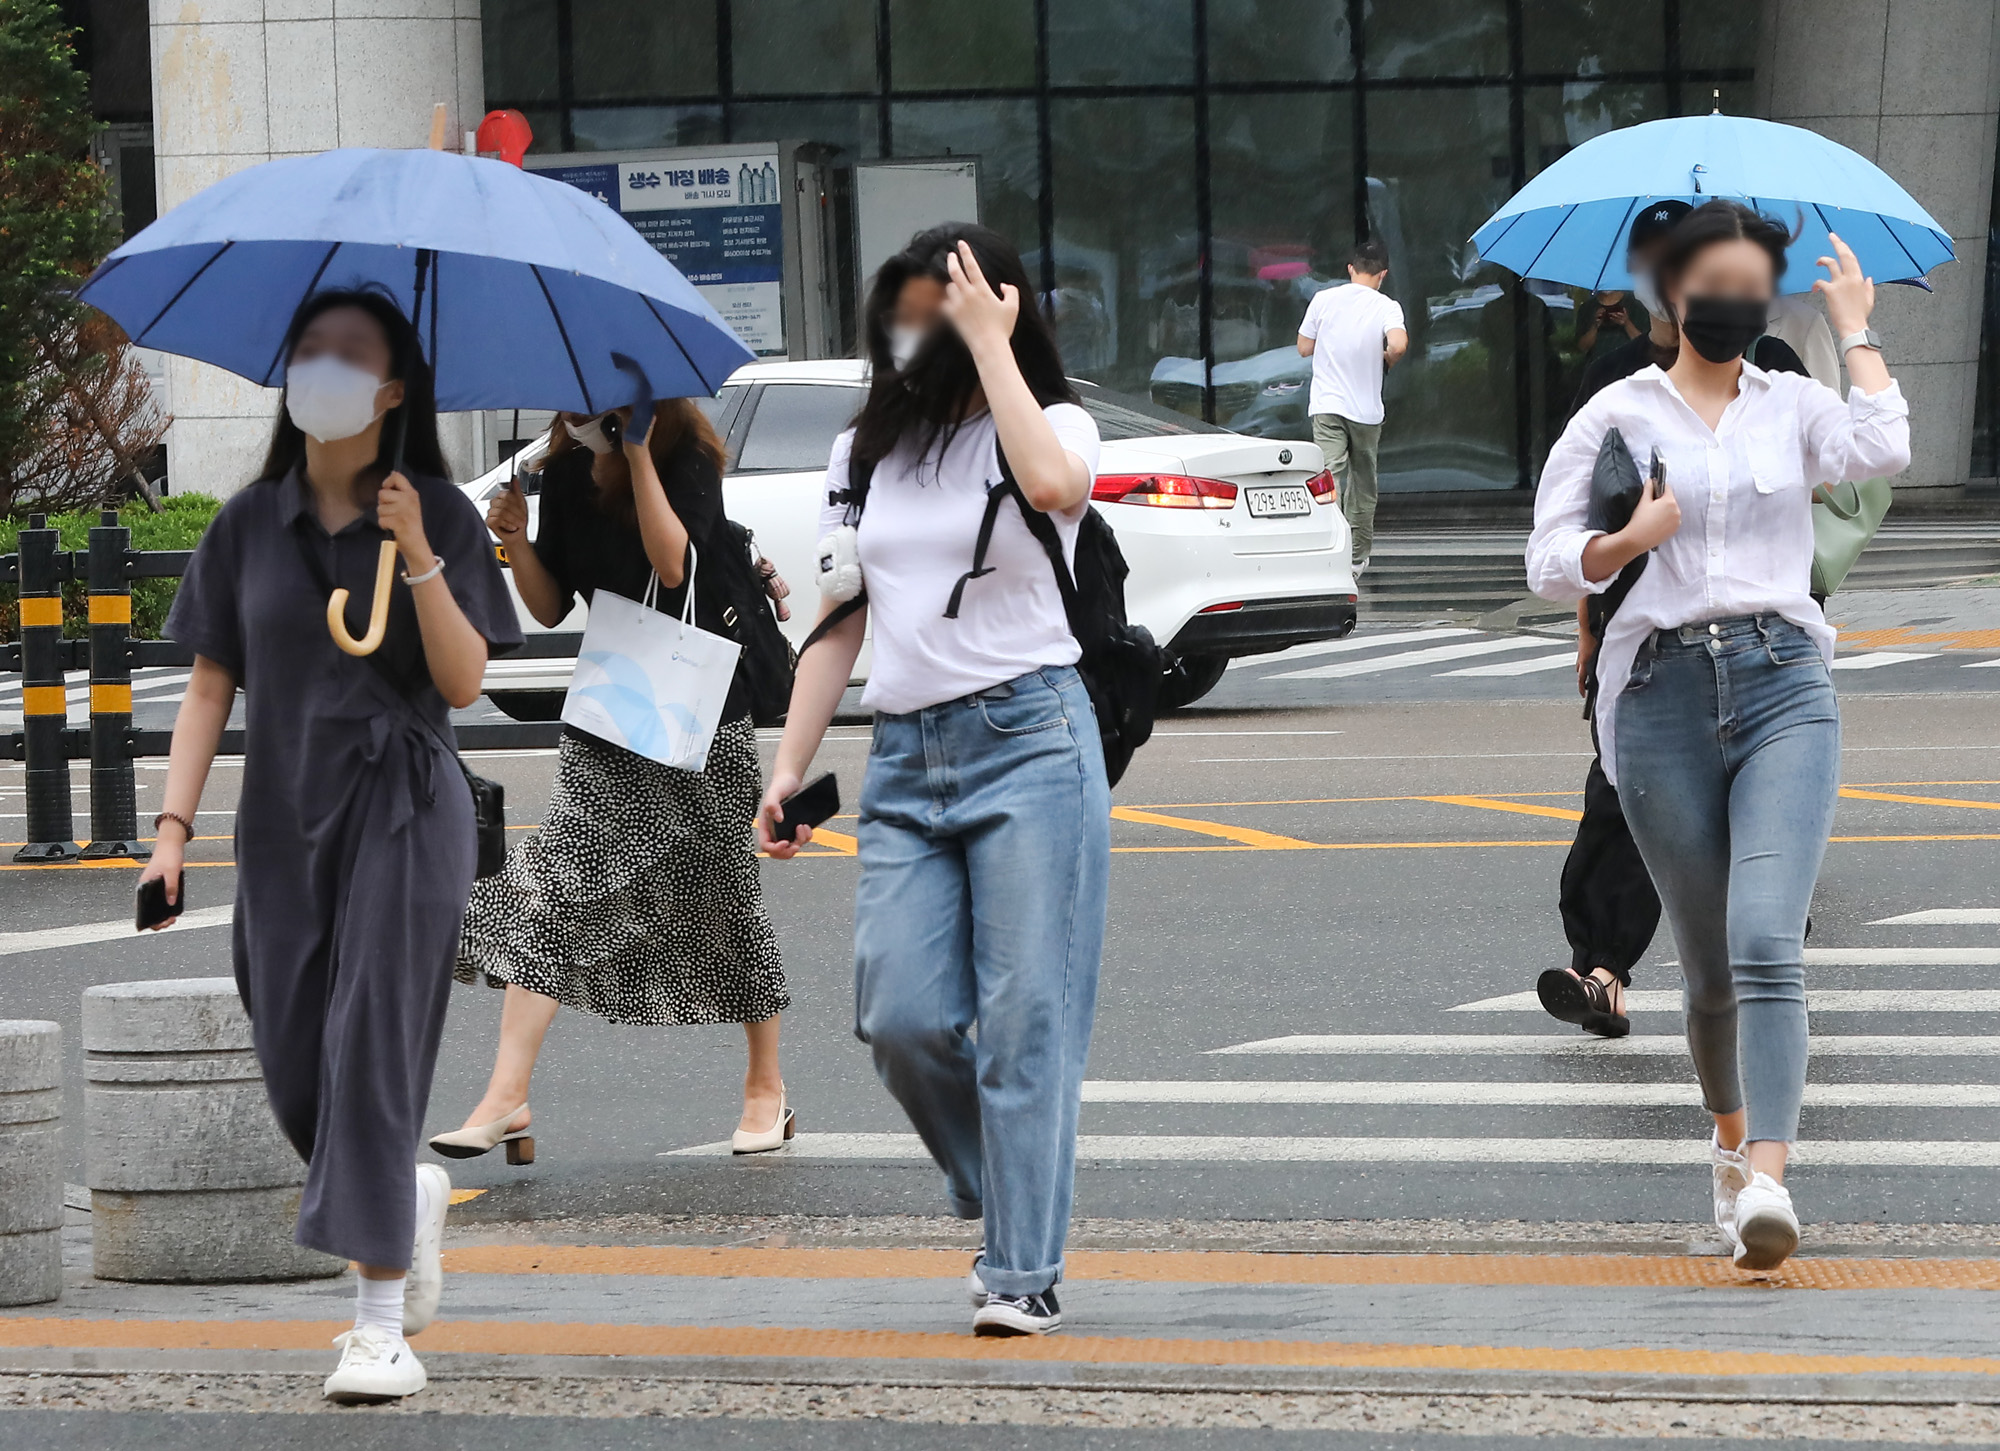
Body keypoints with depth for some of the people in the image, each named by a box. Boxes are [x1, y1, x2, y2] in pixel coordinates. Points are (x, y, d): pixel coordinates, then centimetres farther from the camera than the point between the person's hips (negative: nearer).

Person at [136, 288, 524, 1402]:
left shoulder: (438, 514, 1)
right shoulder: (252, 525, 8)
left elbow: (464, 682, -6)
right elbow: (211, 686, 9)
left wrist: (417, 557, -17)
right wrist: (174, 825, 0)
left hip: (403, 809, -4)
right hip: (284, 816, 4)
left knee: (373, 1041, -13)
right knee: (295, 1067, 2)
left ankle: (383, 1319, -14)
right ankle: (414, 1193, 35)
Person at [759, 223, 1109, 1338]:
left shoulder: (1054, 423, 2)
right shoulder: (869, 452, 16)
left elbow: (1051, 485, -24)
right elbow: (842, 620, 18)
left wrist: (989, 346, -15)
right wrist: (791, 765, 10)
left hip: (1029, 739, -5)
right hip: (907, 752, 5)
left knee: (1024, 1020, -7)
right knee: (901, 1016, -6)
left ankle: (1024, 1274, -4)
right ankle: (1006, 1194, 18)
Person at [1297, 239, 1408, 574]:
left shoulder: (1324, 299, 0)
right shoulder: (1386, 307, -5)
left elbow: (1304, 348, 6)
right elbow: (1398, 344, -22)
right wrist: (1387, 360, 1)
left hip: (1326, 406, 0)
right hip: (1366, 409, 0)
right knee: (1363, 482, 16)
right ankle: (1357, 556, 25)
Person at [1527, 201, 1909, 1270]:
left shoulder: (1793, 407, 10)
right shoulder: (1618, 414, 8)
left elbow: (1882, 448, -11)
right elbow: (1549, 565, 7)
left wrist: (1855, 330, 2)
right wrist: (1627, 540, -13)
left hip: (1783, 688, -1)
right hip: (1663, 693, 1)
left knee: (1766, 940, -19)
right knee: (1710, 961, 7)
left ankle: (1766, 1182, -28)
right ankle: (1732, 1138, 33)